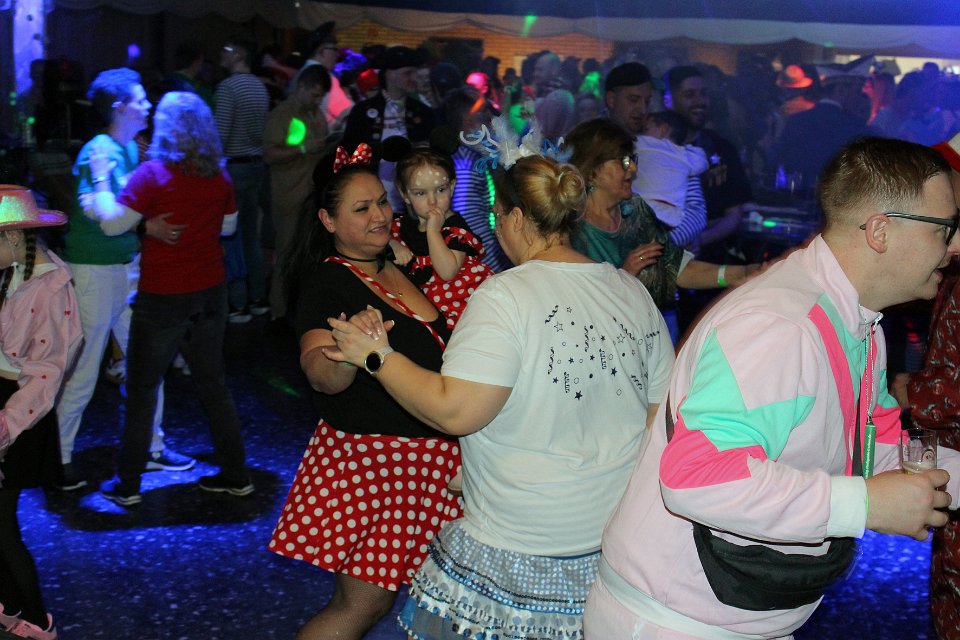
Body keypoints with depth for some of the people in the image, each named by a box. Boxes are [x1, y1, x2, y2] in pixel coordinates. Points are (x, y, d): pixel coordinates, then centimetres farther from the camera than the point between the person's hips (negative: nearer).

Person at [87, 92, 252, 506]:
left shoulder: (153, 174, -15)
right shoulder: (218, 175, 2)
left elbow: (113, 223, -17)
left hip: (163, 297, -5)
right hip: (210, 293, 5)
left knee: (141, 387, 7)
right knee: (213, 383, 15)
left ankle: (127, 484, 13)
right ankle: (235, 475, 20)